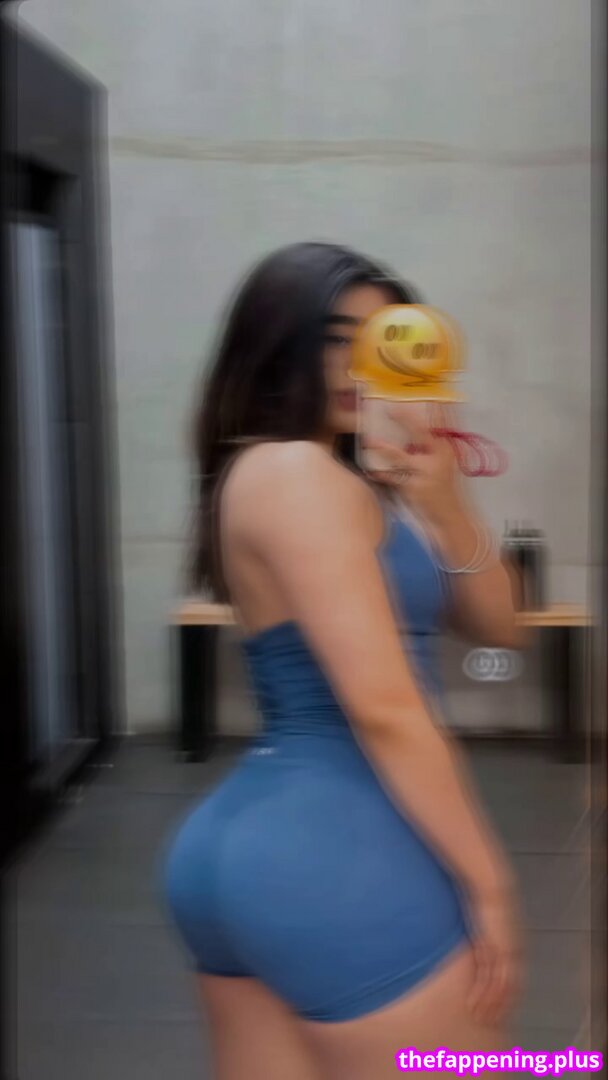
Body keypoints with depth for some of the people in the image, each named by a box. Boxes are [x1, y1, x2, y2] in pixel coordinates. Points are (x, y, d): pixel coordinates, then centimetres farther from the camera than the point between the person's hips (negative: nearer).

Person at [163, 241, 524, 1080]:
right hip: (340, 857, -10)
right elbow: (383, 705, -19)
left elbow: (497, 626, 14)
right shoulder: (295, 473, -13)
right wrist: (487, 883, -13)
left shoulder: (347, 482, 17)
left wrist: (445, 507, -2)